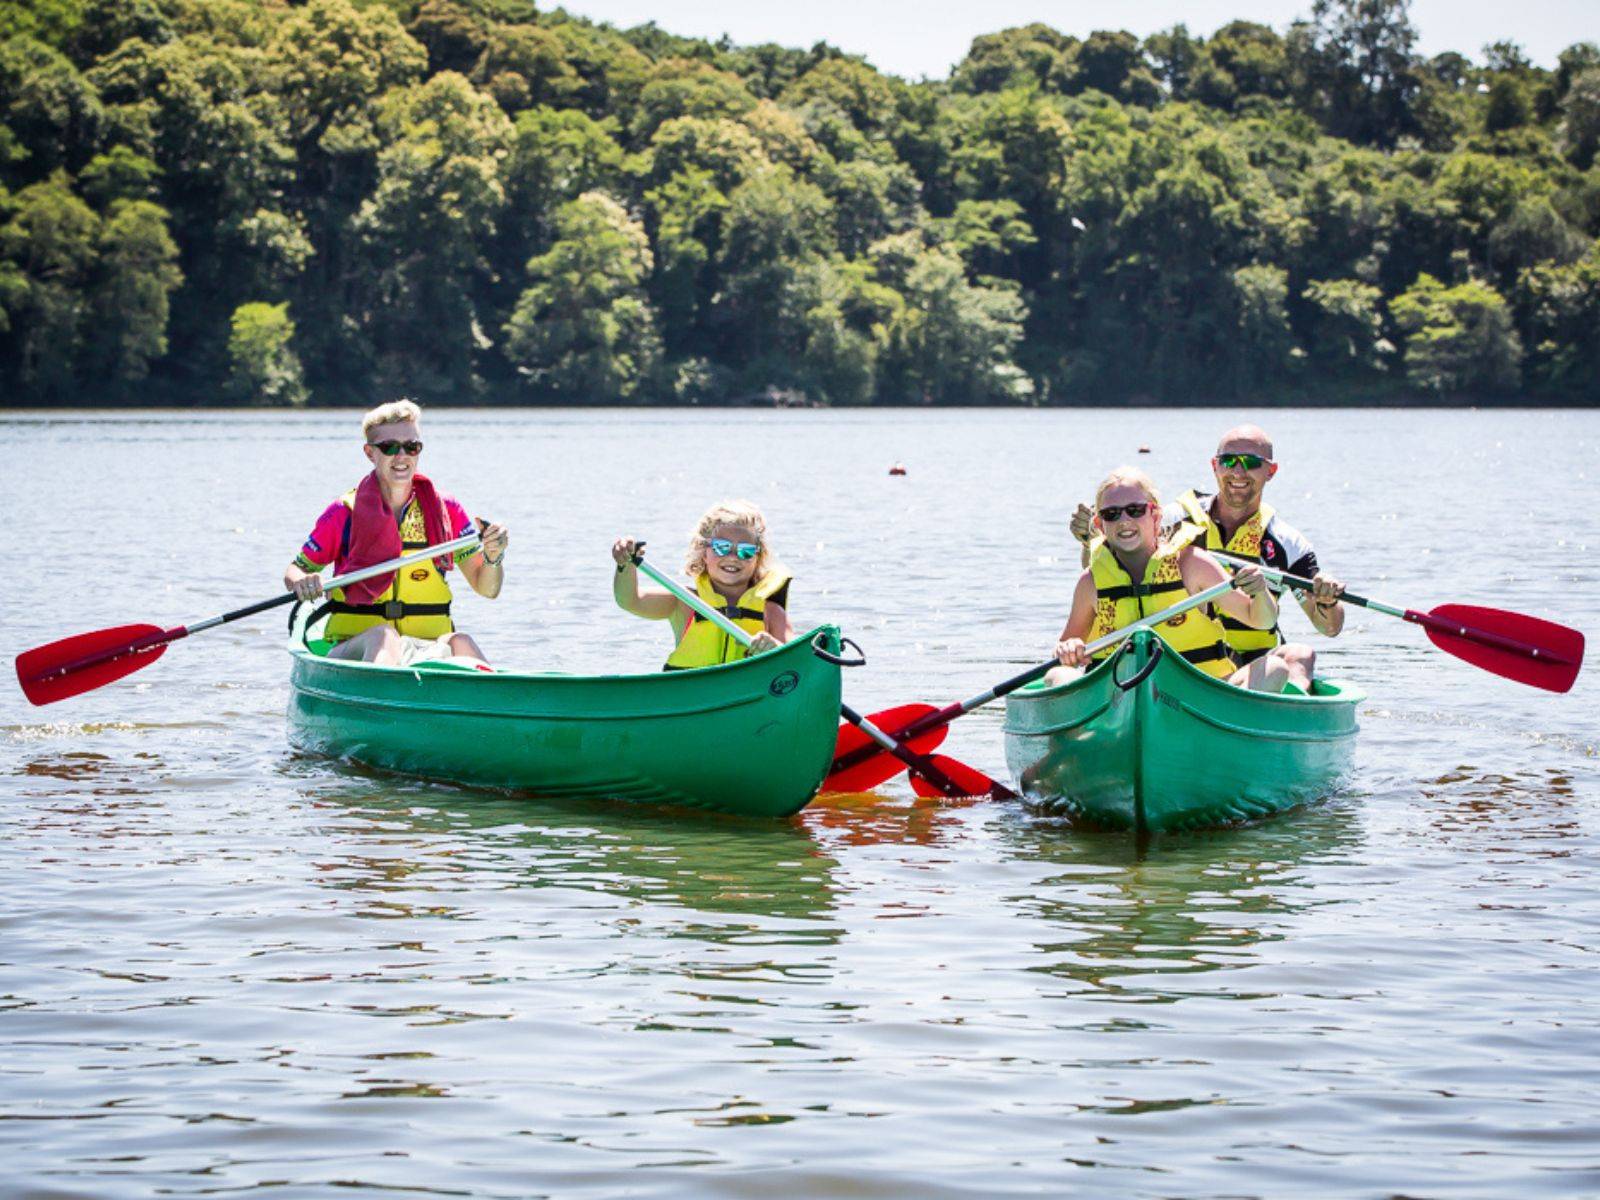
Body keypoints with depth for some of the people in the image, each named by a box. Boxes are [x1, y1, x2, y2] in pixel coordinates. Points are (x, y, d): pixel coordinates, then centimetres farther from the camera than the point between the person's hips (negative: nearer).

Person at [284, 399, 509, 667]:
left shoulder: (445, 510, 9)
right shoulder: (345, 512, 4)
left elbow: (487, 589, 8)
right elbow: (295, 571, 9)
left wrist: (493, 558, -14)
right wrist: (302, 583, -16)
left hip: (430, 645, 2)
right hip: (353, 647, -2)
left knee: (459, 643, -30)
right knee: (383, 636, -36)